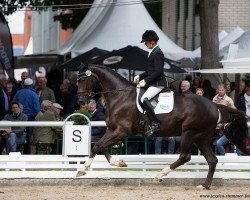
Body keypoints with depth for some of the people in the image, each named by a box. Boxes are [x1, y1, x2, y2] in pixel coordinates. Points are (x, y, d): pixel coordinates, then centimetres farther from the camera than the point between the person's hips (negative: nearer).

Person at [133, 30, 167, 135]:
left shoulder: (157, 54, -15)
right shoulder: (153, 53, 17)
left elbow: (158, 72, -22)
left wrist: (145, 81, -20)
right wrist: (140, 77, 12)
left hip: (158, 83, -11)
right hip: (153, 83, 11)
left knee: (144, 99, -28)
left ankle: (155, 124, -28)